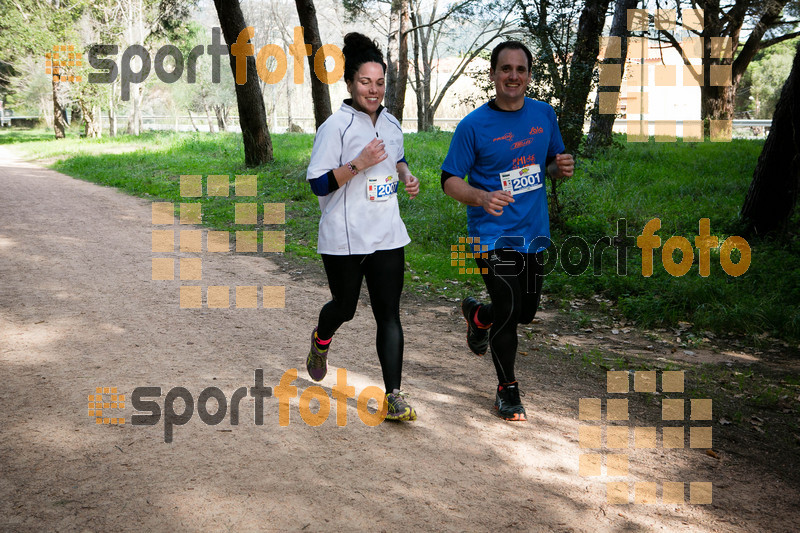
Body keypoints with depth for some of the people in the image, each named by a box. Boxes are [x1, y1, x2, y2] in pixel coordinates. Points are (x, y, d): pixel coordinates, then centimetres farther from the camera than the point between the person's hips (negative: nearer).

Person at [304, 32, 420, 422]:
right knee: (345, 307, 11)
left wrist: (406, 176, 6)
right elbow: (318, 184, -15)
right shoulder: (335, 127, -11)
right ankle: (320, 341, 48)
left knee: (389, 313, -1)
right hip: (344, 239, -4)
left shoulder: (390, 123, 8)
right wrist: (360, 163, -26)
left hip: (387, 236, 5)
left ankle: (393, 398, 2)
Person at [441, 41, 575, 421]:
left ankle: (477, 314, 46)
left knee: (527, 312, 13)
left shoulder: (544, 115, 6)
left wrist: (562, 168, -6)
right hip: (492, 234, -5)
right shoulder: (473, 125, -8)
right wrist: (482, 197, -27)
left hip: (533, 233, 5)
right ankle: (507, 390, 11)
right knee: (508, 311, -11)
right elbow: (450, 180, -7)